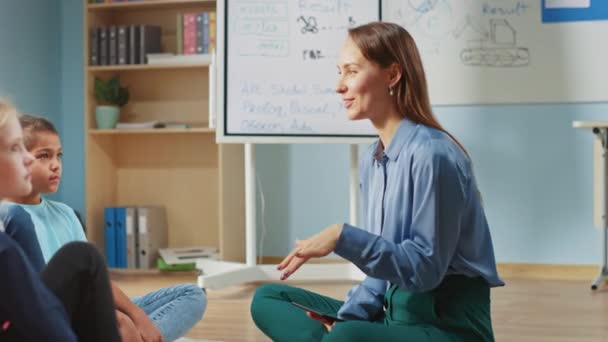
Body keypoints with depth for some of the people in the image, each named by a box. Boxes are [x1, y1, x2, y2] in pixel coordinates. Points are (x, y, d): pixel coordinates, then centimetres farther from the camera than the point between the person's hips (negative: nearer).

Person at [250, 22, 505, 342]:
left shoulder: (431, 154, -17)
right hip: (394, 312, 9)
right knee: (267, 298, 8)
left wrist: (343, 238, -24)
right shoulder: (371, 160, 9)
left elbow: (425, 268, -19)